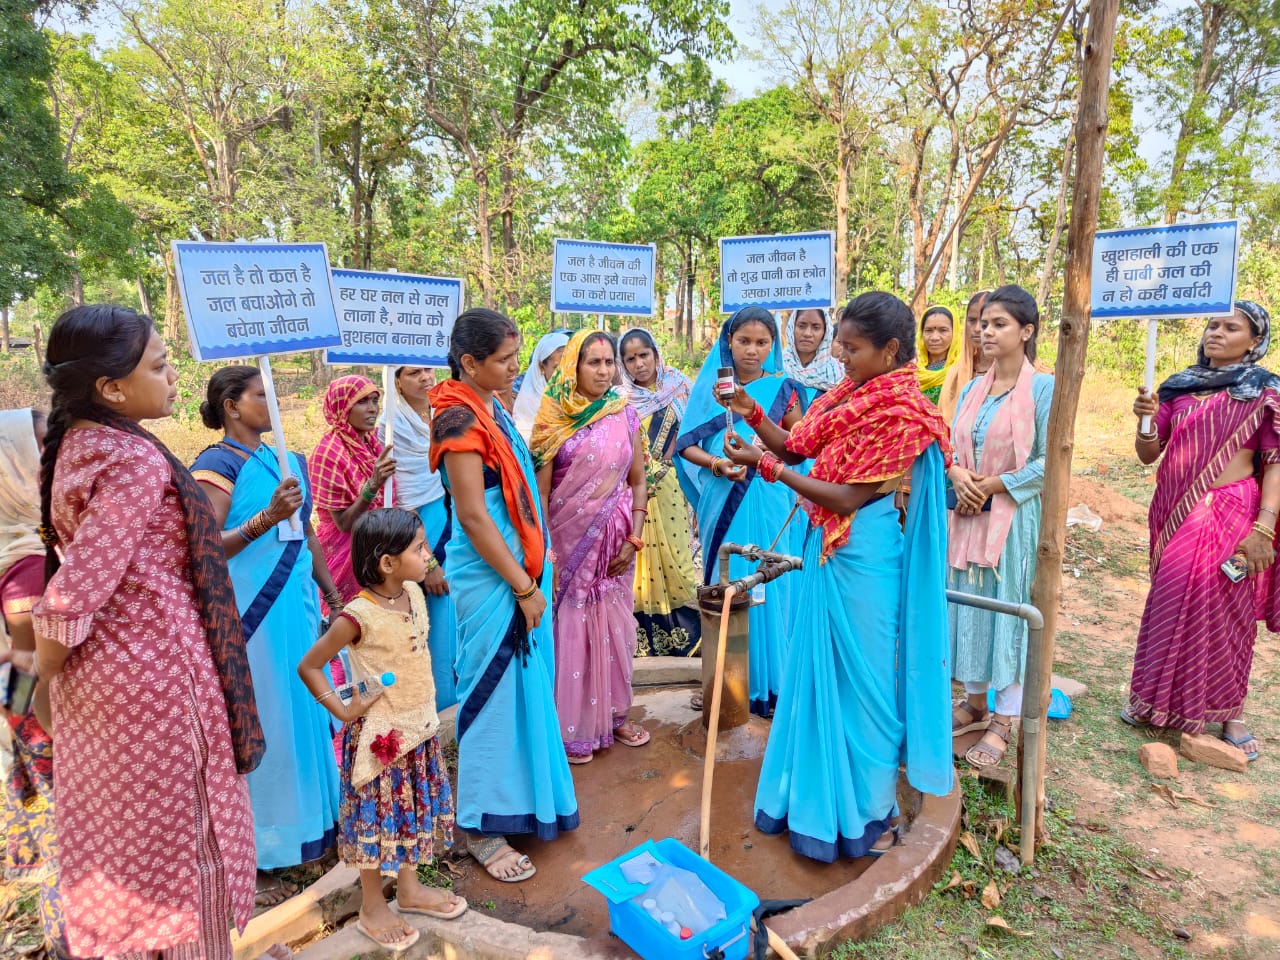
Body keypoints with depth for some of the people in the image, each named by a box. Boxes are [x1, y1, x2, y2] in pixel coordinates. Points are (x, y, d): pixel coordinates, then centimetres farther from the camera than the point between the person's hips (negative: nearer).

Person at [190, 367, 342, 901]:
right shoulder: (217, 466, -8)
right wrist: (267, 517, -32)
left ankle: (310, 825, 30)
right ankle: (254, 858, 16)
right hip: (251, 614, -7)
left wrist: (332, 595, 16)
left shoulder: (286, 461, 12)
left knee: (305, 713, 13)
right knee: (260, 726, 1)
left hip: (298, 605, 7)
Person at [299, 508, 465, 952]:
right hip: (380, 733, -7)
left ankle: (409, 888, 40)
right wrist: (342, 710, -14)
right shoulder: (358, 616, -25)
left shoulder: (414, 592, -4)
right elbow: (309, 666, -15)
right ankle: (371, 907, 30)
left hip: (419, 725, 7)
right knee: (377, 815, 10)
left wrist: (424, 711, 11)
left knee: (415, 808, 20)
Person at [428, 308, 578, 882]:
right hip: (490, 577, -9)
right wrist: (523, 586, -15)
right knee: (493, 692, 3)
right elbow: (472, 516, -20)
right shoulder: (459, 419, -17)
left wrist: (534, 572, 13)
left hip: (517, 568, 9)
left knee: (522, 685, 19)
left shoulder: (489, 409, 10)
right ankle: (483, 828, 21)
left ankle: (522, 798, 38)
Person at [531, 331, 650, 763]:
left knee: (614, 627, 12)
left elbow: (637, 482, 6)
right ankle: (572, 726, 21)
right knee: (570, 629, 4)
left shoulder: (625, 415, 3)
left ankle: (614, 714, 30)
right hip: (569, 539, -3)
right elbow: (540, 489, -7)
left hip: (614, 541, 3)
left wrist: (634, 539, -3)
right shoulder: (554, 418, -5)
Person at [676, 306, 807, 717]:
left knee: (769, 587, 3)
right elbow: (686, 445, 2)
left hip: (768, 502, -1)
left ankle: (769, 683, 17)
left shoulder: (783, 389, 3)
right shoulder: (710, 386, 6)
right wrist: (717, 463, -16)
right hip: (721, 503, 1)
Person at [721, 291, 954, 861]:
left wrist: (766, 465, -21)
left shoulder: (902, 413, -17)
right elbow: (794, 445, 7)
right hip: (828, 551, 8)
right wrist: (752, 413, -8)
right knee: (821, 672, 17)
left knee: (860, 677, 6)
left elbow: (849, 498, -20)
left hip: (862, 559, -8)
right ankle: (821, 792, 36)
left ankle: (870, 810, 27)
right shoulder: (849, 394, 7)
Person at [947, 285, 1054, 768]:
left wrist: (991, 485, -13)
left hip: (1015, 517, -6)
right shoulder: (973, 389, 11)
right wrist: (957, 474, -9)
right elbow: (952, 446, 12)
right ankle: (975, 702, 28)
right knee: (969, 606, 12)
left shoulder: (1043, 387, -6)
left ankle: (1004, 722, 14)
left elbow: (1048, 462, -12)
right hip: (968, 515, 6)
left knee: (1009, 609, 1)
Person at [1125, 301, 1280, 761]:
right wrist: (1146, 421, -13)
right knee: (1171, 604, 10)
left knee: (1226, 611, 4)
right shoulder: (1178, 387, 8)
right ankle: (1158, 698, 24)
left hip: (1230, 515, -3)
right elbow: (1148, 455, 7)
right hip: (1176, 512, 3)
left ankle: (1231, 711, 21)